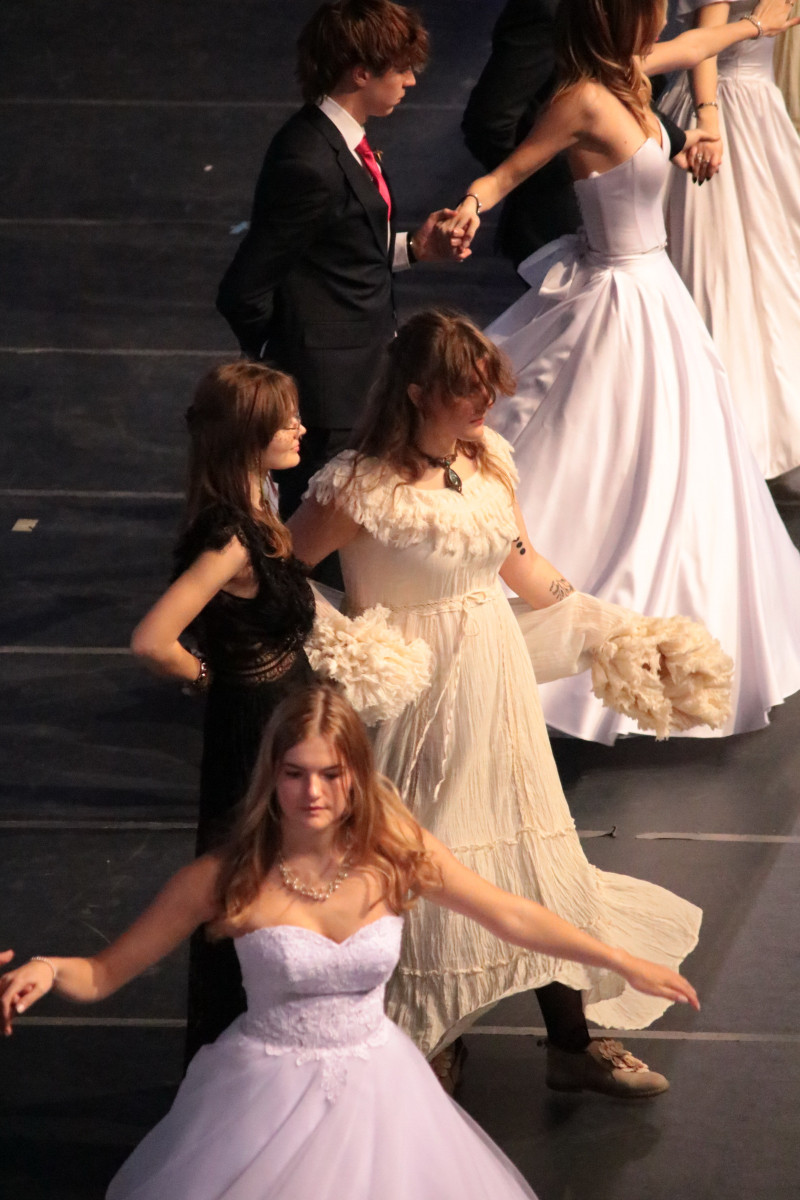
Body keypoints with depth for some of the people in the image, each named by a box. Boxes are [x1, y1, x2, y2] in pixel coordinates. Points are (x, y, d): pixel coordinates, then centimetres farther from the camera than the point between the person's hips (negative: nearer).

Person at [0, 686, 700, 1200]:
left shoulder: (394, 854, -9)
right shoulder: (225, 881, -16)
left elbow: (513, 918, 2)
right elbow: (105, 974, -9)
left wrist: (622, 963, 4)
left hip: (374, 1089, 2)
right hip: (267, 1095, -2)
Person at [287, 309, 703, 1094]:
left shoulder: (489, 461, -1)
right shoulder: (365, 487, -22)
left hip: (498, 680, 7)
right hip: (419, 690, -6)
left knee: (538, 859, 14)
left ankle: (571, 1044, 28)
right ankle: (421, 1045, 29)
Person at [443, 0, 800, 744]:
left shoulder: (627, 74, 0)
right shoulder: (585, 99, -24)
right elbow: (512, 169, -19)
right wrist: (470, 207, -41)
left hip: (644, 289, 9)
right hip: (624, 303, -9)